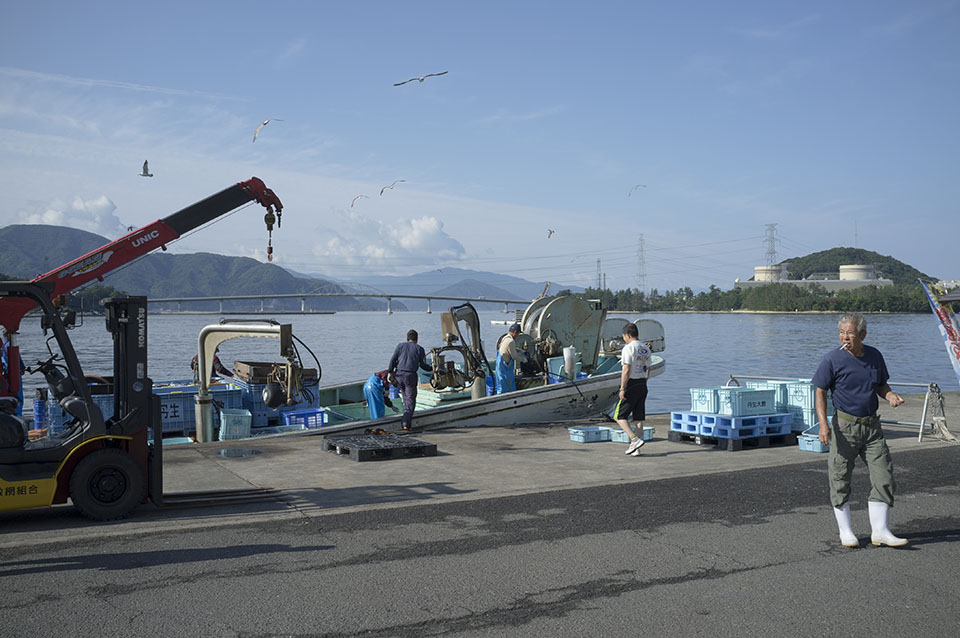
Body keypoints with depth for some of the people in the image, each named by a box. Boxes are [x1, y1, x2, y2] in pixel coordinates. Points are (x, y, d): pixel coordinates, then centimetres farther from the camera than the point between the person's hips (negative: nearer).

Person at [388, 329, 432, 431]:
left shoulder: (400, 346, 10)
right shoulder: (419, 349, 5)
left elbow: (393, 360, 1)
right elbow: (423, 365, 1)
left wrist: (389, 372, 2)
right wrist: (432, 369, 19)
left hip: (399, 375, 3)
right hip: (410, 376, -3)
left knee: (406, 399, 20)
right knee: (410, 401, 0)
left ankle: (405, 421, 22)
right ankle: (406, 423, -11)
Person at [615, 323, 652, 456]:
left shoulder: (628, 348, -14)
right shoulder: (646, 349, 11)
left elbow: (626, 370, -19)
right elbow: (648, 369, 16)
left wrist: (622, 389, -17)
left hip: (631, 385, -8)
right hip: (643, 385, 8)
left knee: (620, 415, 2)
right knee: (639, 418, 8)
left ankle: (635, 440, -11)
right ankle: (635, 449, 11)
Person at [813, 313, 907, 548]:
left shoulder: (875, 356, 5)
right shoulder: (832, 359, -9)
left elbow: (881, 385, 19)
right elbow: (820, 393, -7)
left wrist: (890, 395, -4)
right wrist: (823, 424, -18)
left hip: (872, 425, 4)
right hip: (845, 425, -4)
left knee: (884, 477, 1)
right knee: (840, 480, 2)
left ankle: (880, 531, 10)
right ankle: (845, 531, 16)